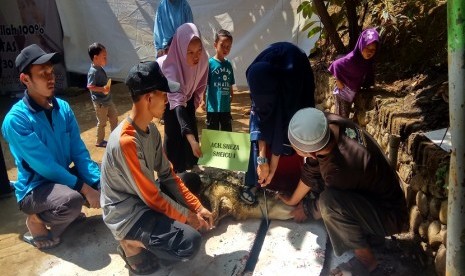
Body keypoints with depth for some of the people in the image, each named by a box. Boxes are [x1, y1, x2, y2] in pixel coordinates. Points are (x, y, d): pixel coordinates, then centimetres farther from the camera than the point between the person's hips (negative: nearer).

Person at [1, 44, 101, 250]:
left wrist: (99, 183, -17)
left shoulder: (63, 108, -3)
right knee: (72, 202, -35)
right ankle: (36, 220, 0)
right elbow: (45, 165, -24)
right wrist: (84, 188, -26)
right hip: (34, 188, -6)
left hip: (62, 177, 6)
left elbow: (79, 152, -5)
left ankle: (65, 210, 13)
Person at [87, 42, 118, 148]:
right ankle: (99, 141, 23)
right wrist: (102, 89, -36)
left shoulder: (100, 69, 5)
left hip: (107, 99, 9)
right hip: (100, 102, -9)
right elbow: (89, 86, -28)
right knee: (102, 122, 6)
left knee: (114, 117, 19)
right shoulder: (93, 71, -23)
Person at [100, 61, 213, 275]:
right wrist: (187, 217, -10)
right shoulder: (126, 141, -29)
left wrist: (197, 207, -2)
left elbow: (167, 175, 4)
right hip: (126, 213, -9)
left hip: (145, 197, 9)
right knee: (190, 243, -26)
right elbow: (152, 196, -22)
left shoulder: (151, 129, -1)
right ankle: (134, 243, 0)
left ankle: (150, 233, 7)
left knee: (192, 179, 16)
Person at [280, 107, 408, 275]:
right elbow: (312, 171, -3)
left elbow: (328, 203, -16)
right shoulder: (327, 123, -19)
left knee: (330, 202, -33)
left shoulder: (340, 169, -38)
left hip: (390, 216, -8)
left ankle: (366, 259, -7)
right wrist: (293, 200, 10)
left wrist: (305, 210, 4)